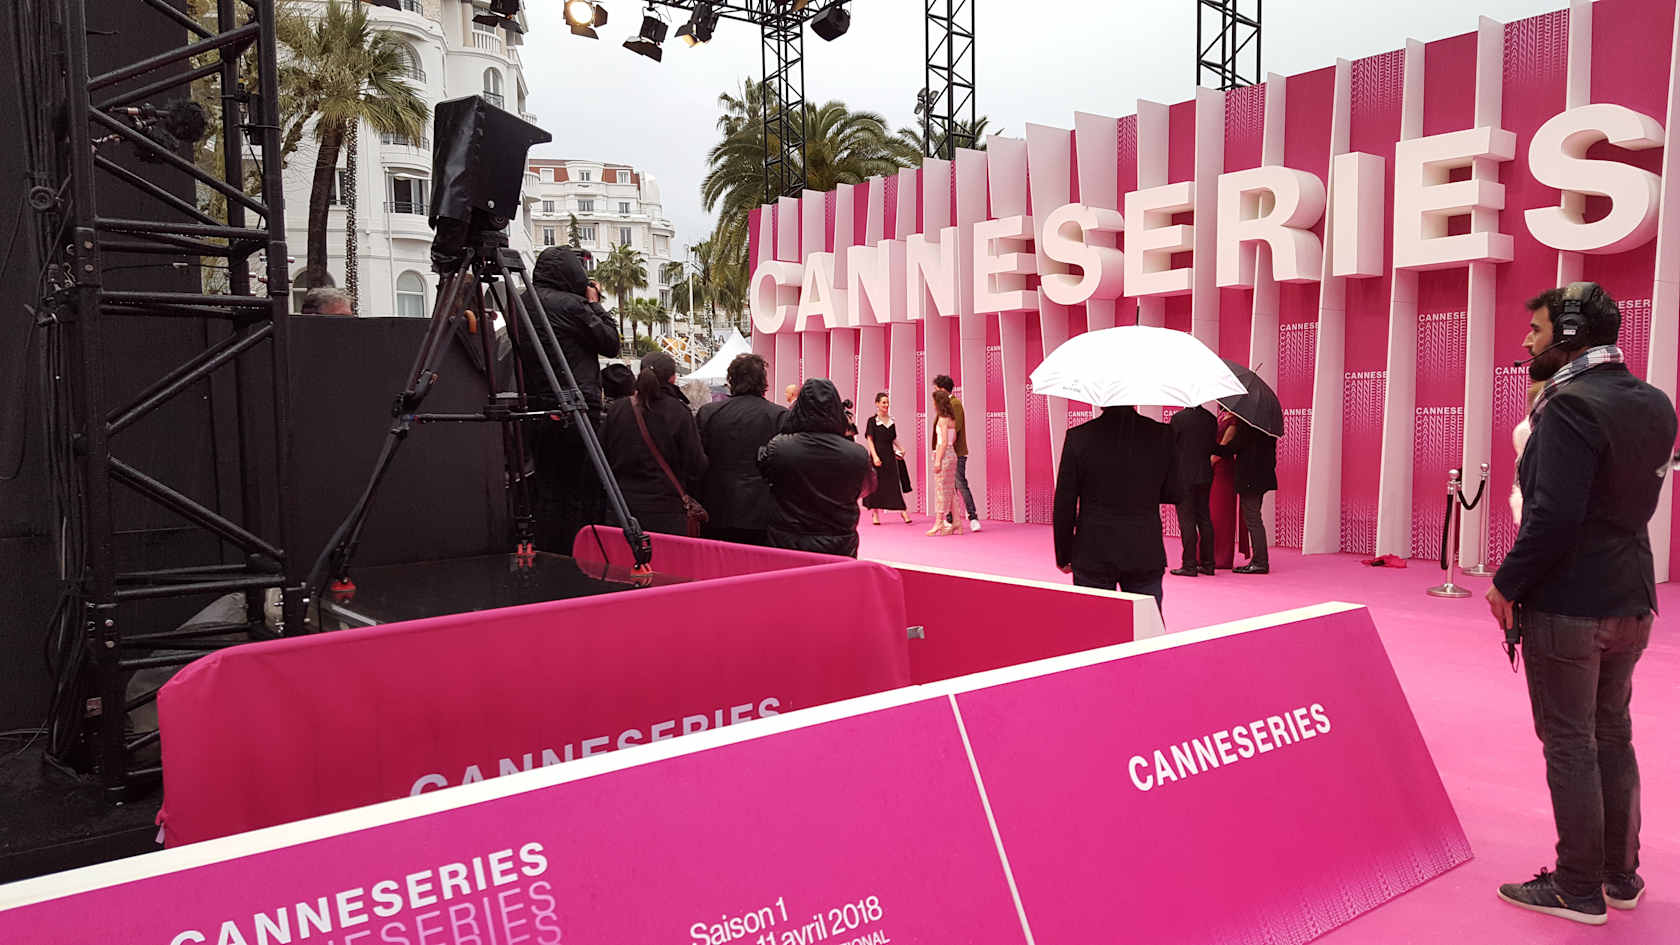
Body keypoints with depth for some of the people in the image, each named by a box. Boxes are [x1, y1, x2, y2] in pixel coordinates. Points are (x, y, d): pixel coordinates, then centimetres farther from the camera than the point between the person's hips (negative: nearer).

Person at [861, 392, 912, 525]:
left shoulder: (891, 421, 11)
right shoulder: (872, 421, -3)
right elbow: (869, 440, -7)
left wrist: (900, 448, 1)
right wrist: (875, 456, -17)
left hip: (890, 455, 4)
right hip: (877, 455, -4)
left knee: (894, 482, 0)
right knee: (876, 483, 1)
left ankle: (902, 511, 0)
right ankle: (875, 514, 11)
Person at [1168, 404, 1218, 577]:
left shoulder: (1178, 418, -13)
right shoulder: (1211, 419, 3)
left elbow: (1169, 445, -6)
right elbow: (1213, 447, 9)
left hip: (1184, 476, -5)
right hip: (1206, 476, 5)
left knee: (1187, 519, -2)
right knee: (1204, 518, 11)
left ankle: (1189, 565, -1)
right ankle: (1207, 563, 15)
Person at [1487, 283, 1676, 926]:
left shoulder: (1571, 405, -19)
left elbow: (1554, 516, -26)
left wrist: (1507, 583, -14)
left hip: (1567, 606, -9)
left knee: (1570, 746, 2)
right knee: (1613, 738, 19)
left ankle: (1579, 890, 13)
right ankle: (1621, 877, 30)